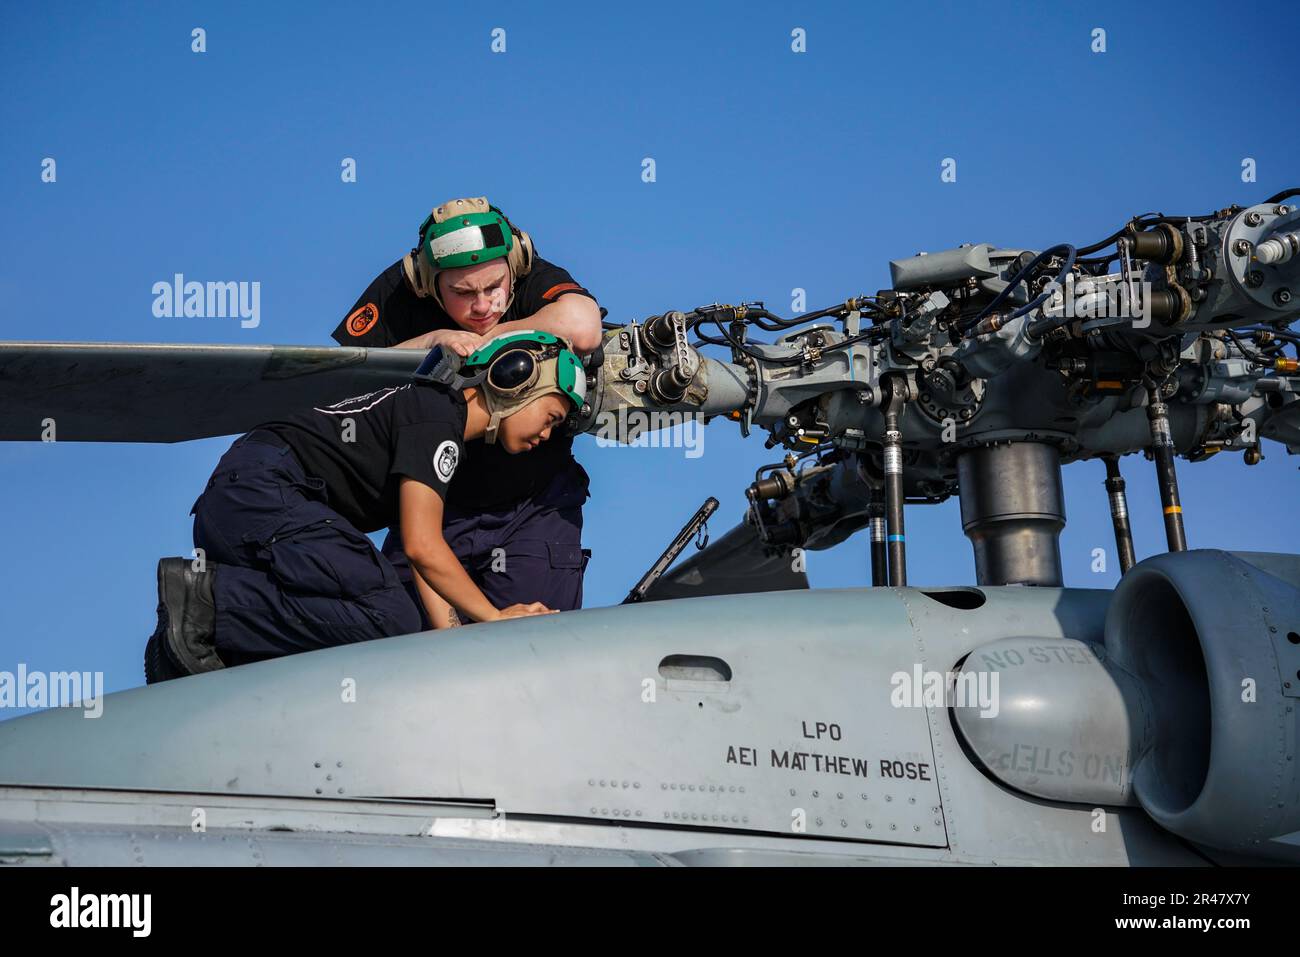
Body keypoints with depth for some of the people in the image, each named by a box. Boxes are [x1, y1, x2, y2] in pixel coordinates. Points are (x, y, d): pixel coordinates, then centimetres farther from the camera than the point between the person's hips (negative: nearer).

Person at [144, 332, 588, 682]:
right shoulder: (438, 416, -7)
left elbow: (425, 551, 19)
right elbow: (421, 546, -14)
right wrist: (494, 618, -5)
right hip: (260, 490, -10)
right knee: (390, 619, -23)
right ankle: (206, 600, -23)